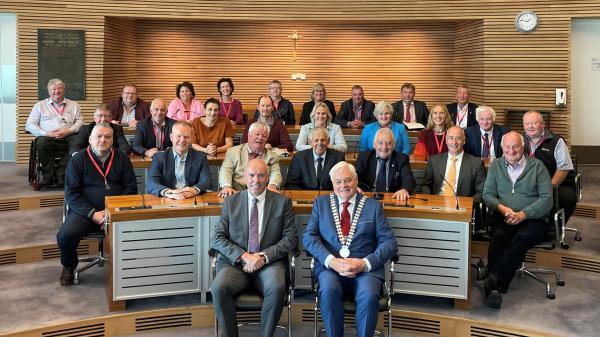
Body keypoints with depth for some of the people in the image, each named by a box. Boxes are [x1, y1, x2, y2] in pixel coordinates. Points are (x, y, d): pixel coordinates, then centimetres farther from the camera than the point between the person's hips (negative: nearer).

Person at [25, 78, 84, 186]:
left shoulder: (74, 105, 23)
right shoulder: (40, 105, 21)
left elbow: (80, 122, 11)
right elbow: (29, 125, 12)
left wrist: (68, 131, -10)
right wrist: (46, 133, -6)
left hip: (68, 137, 0)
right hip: (48, 138, 0)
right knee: (41, 142, -36)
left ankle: (61, 172, -28)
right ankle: (48, 175, -23)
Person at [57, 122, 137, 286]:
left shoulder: (122, 158, 10)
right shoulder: (78, 159, 5)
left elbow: (131, 188, 6)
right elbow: (71, 193, -1)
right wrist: (92, 214, -14)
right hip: (85, 211, 0)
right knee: (66, 235, -28)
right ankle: (69, 267, 8)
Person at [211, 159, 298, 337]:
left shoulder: (282, 202, 7)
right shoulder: (231, 202, 10)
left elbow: (291, 238, 2)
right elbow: (217, 237, 4)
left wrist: (264, 256, -13)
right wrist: (244, 256, -12)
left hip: (270, 262, -1)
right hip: (236, 262, 1)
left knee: (277, 288, -32)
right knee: (219, 288, -28)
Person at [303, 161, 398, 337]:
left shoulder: (374, 206, 10)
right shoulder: (321, 203, 13)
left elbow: (389, 243, 3)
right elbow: (309, 237, 3)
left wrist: (365, 263, -14)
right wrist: (331, 260, -14)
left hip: (366, 267, 0)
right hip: (330, 266, 1)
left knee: (369, 295, -31)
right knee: (329, 290, -31)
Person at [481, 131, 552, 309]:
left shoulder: (537, 166, 6)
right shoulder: (496, 166, 15)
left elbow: (546, 199, -1)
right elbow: (488, 194, 11)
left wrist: (522, 214, -15)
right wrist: (502, 208, -11)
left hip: (533, 219, -2)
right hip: (503, 217, 2)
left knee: (522, 238, -34)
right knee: (498, 236, -32)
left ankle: (492, 281, -41)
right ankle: (495, 287, -40)